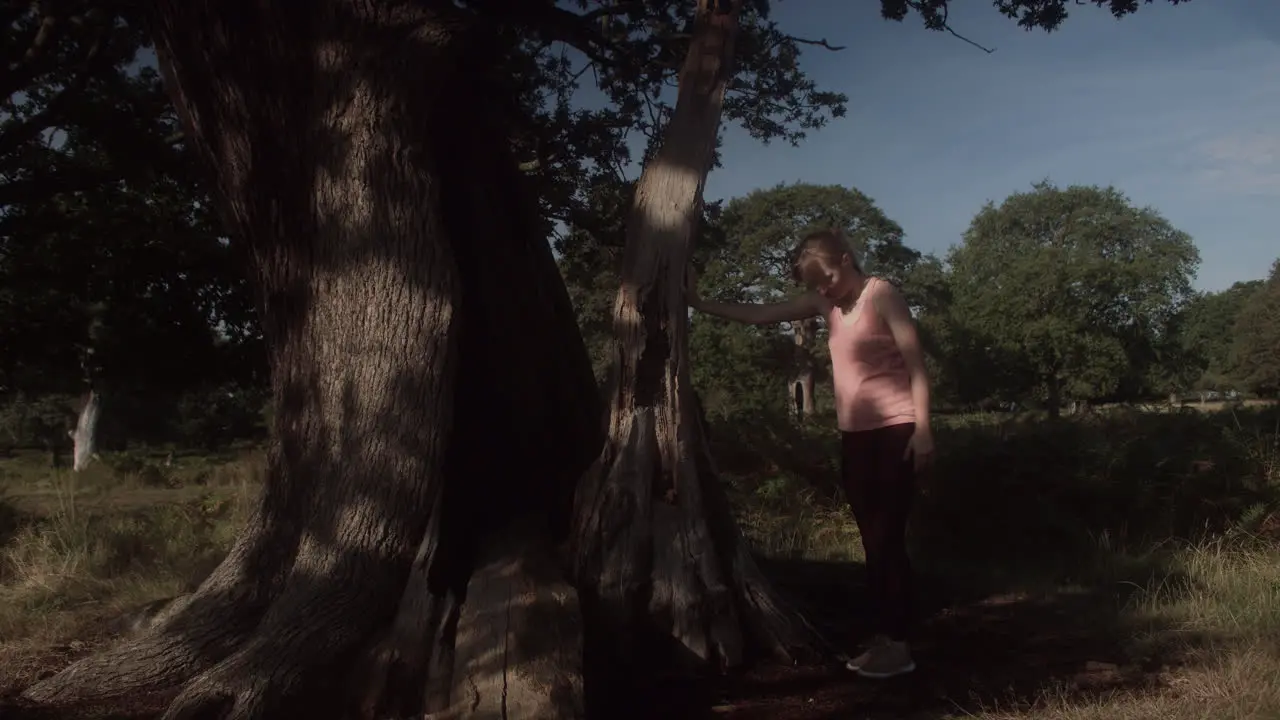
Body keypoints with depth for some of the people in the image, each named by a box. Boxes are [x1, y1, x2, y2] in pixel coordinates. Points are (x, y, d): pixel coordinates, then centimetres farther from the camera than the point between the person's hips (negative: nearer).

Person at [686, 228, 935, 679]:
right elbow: (760, 316, 11)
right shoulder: (825, 302, 11)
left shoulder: (881, 294, -8)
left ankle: (897, 644, -2)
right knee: (873, 541, 7)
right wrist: (701, 305, 6)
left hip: (895, 430, -7)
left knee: (888, 537, -8)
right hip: (855, 434, 7)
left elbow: (916, 362, -12)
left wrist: (922, 429, -18)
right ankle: (881, 638, 13)